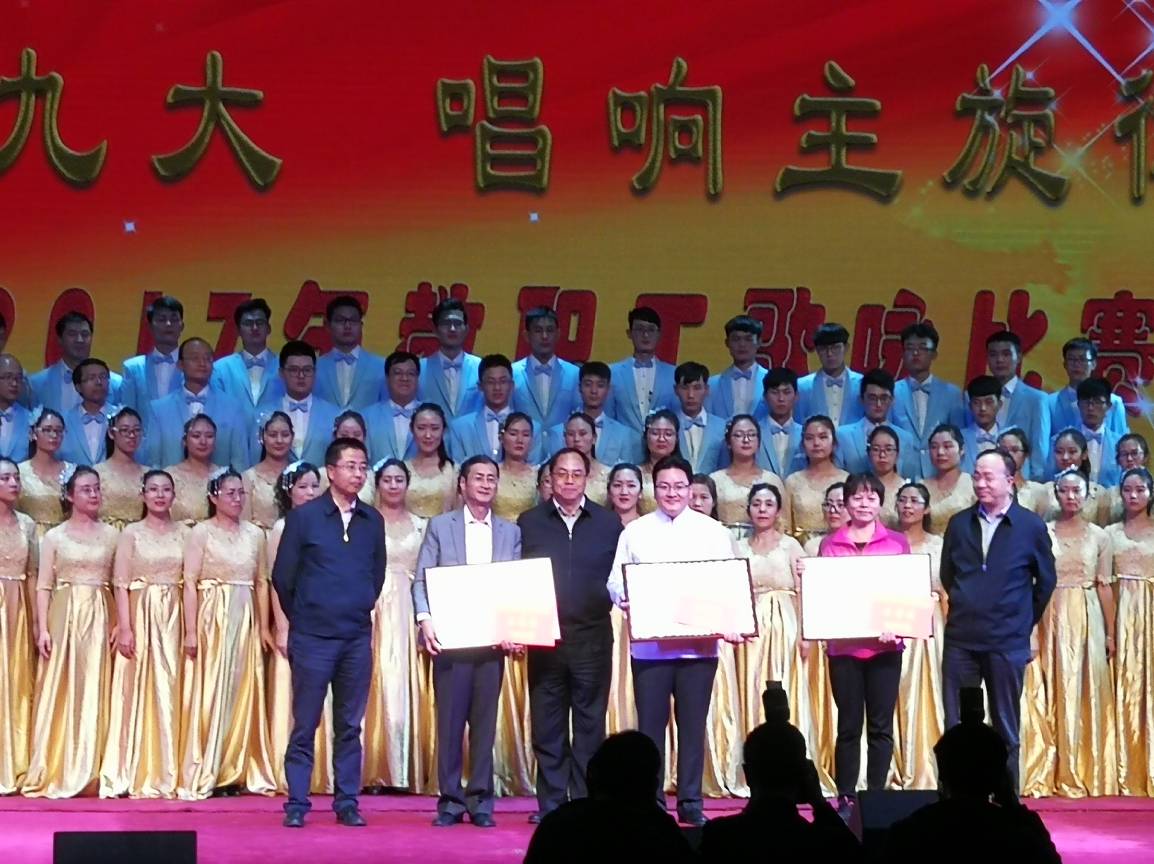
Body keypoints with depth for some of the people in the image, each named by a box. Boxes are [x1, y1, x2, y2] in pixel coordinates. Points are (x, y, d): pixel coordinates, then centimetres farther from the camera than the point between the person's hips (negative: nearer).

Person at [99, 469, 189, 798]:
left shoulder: (184, 533, 9)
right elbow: (121, 583, -2)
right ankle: (135, 775, 2)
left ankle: (167, 774, 7)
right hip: (140, 616, -2)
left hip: (174, 618, 2)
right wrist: (124, 628, -11)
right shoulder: (131, 533, 3)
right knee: (137, 691, -2)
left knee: (169, 692, 2)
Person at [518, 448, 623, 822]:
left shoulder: (608, 523, 7)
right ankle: (550, 804, 10)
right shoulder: (530, 522, 7)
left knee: (590, 724, 2)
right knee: (547, 726, 3)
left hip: (593, 636, 0)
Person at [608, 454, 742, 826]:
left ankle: (691, 803, 11)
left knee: (693, 724, 4)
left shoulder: (714, 532, 8)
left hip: (699, 643, 0)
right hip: (649, 644, 0)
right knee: (650, 724, 1)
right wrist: (625, 599, -17)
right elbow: (616, 580, 5)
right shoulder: (635, 532, 7)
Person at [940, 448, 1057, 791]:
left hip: (1007, 642, -2)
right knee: (955, 727, 3)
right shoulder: (959, 523, 6)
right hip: (961, 637, 3)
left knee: (1006, 729, 5)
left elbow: (1046, 580, 8)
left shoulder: (1031, 526, -2)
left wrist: (1024, 621, 12)